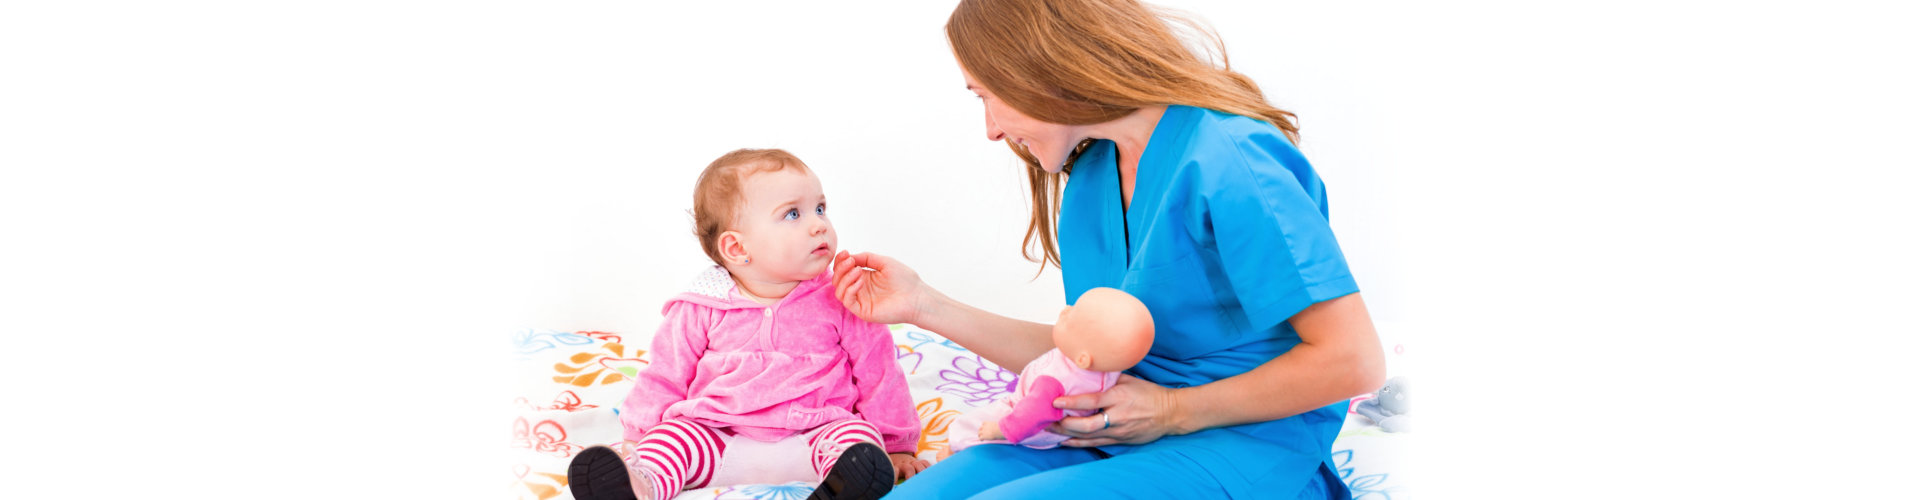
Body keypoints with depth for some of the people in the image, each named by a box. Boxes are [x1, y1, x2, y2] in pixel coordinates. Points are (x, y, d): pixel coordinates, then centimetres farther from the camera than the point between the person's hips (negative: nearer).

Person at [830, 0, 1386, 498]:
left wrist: (1174, 410, -14)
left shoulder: (1227, 162, -18)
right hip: (1116, 432, 8)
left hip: (1246, 442, -7)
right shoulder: (1089, 176, 11)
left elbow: (1354, 362, -20)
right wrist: (926, 306, 10)